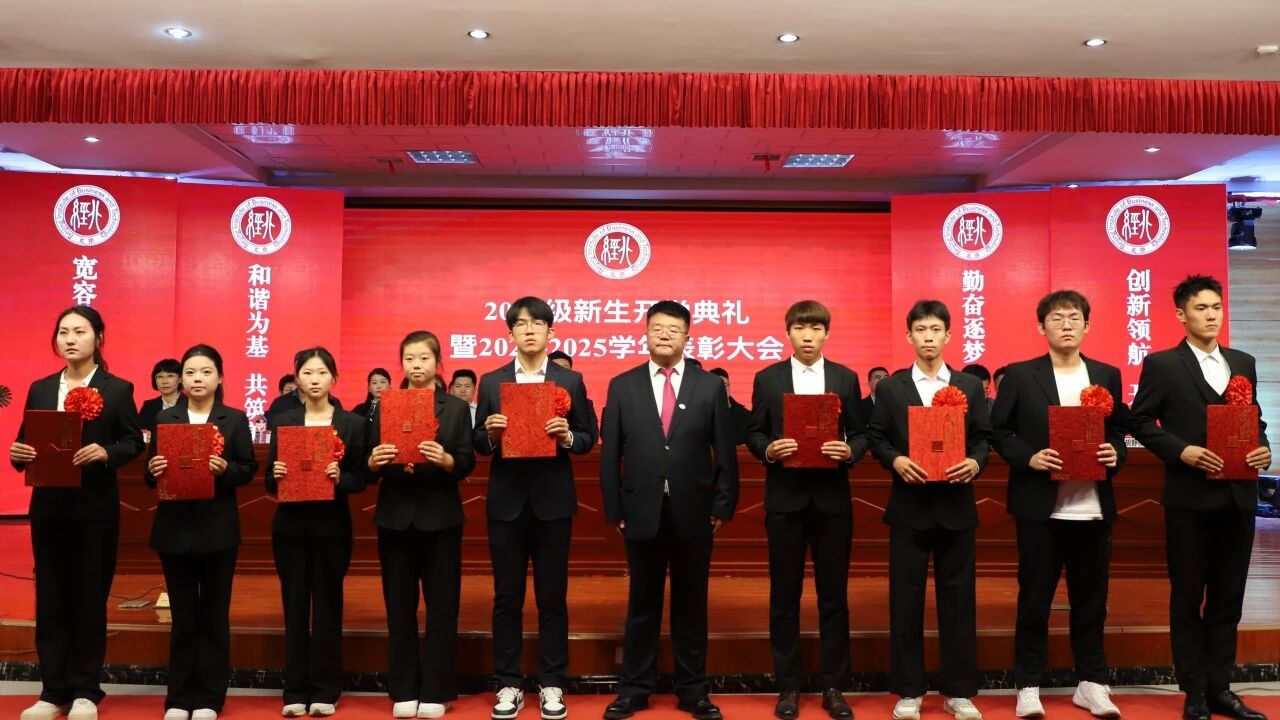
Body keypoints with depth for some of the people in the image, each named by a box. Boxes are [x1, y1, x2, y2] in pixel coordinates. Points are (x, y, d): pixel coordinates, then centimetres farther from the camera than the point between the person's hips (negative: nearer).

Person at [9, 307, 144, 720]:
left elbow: (134, 443, -4)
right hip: (48, 506, 4)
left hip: (95, 508, -4)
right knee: (50, 597, 7)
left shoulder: (118, 389, -1)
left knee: (90, 597, 4)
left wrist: (105, 453, -23)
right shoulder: (40, 389, 11)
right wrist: (19, 453, -12)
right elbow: (25, 443, 11)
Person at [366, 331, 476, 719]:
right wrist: (374, 462, -17)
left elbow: (467, 464, -3)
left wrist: (446, 460, -23)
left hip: (440, 517, -1)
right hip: (396, 517, 2)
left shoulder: (456, 408, 3)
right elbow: (371, 467, 4)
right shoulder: (384, 407, 7)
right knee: (399, 605, 7)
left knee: (441, 605, 3)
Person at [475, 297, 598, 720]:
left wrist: (568, 436, -17)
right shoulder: (491, 382, 6)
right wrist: (491, 435, -15)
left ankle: (552, 684, 17)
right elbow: (478, 445, 6)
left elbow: (589, 439, 3)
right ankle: (508, 684, 18)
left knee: (553, 596, 6)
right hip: (506, 502, 1)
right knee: (507, 597, 7)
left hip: (553, 502, -1)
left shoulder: (571, 381, 4)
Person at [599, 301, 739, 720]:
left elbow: (725, 453, 2)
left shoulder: (710, 387, 3)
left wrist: (723, 507, -3)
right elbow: (610, 454, 3)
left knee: (691, 604, 10)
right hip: (643, 512, 0)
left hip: (693, 513, 0)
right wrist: (614, 510, -1)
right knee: (642, 604, 10)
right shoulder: (622, 386, 4)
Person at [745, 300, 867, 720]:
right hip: (785, 498, -1)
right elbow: (753, 433, 4)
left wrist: (849, 452, -15)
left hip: (832, 498, 1)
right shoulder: (767, 379, 4)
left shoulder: (846, 378, 7)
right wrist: (768, 450, -16)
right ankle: (788, 686, 18)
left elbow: (861, 433, 6)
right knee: (784, 596, 6)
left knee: (834, 595, 7)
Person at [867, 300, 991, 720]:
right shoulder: (890, 387, 5)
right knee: (905, 597, 3)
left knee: (957, 596, 6)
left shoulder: (970, 386, 7)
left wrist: (975, 463, -14)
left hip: (956, 505, 1)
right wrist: (896, 461, -16)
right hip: (909, 505, -1)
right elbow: (876, 438, 2)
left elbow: (984, 437, 5)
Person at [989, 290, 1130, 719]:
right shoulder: (1020, 376, 1)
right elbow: (998, 432, 0)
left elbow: (1119, 430, 13)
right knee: (1034, 598, 4)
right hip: (1040, 506, -3)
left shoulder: (1107, 375, 10)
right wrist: (1028, 458, -15)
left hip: (1094, 507, 3)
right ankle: (1028, 685, 14)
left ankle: (1092, 682, 24)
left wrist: (1115, 454, -7)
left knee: (1091, 599, 11)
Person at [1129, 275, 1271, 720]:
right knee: (1188, 598, 4)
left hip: (1238, 496, 5)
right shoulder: (1162, 365, -3)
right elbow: (1141, 422, -4)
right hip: (1190, 497, -5)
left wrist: (1263, 447, -4)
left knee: (1228, 598, 11)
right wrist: (1182, 452, -17)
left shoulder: (1244, 363, 13)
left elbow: (1254, 419, 16)